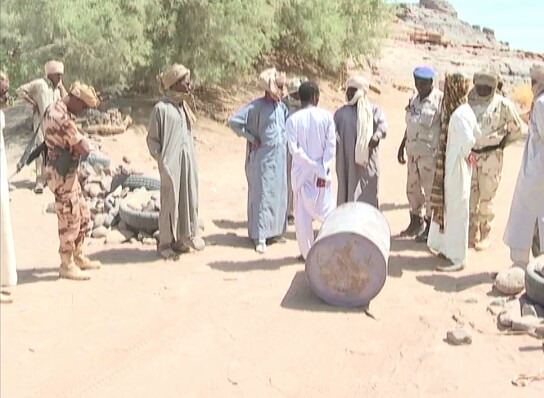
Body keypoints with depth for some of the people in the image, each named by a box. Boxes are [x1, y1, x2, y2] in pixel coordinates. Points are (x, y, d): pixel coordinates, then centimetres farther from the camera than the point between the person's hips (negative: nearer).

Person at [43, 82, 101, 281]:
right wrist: (82, 141, -3)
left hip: (67, 172, 10)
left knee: (83, 216, 18)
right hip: (63, 175, -10)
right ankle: (67, 265, 14)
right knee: (70, 221, 1)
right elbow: (84, 149, -23)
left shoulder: (54, 110, 8)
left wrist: (78, 143, -6)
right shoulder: (62, 118, -25)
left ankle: (78, 257, 30)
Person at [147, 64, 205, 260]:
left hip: (188, 162, 7)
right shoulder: (161, 108, -11)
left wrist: (191, 158, 11)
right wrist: (162, 159, -11)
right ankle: (166, 243, 14)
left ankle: (183, 238, 25)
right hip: (171, 164, -7)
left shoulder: (183, 106, 11)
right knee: (170, 202, 1)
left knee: (188, 198, 11)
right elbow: (152, 139, -7)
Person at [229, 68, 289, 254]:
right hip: (263, 156, -6)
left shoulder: (282, 107, 7)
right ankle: (260, 237, 0)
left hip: (279, 156, 6)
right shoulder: (256, 106, -12)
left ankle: (274, 230, 24)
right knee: (262, 194, -4)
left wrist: (284, 140, 10)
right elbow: (234, 121, -16)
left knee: (279, 194, 11)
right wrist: (251, 138, -12)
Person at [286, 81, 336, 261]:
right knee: (325, 209, 13)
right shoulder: (326, 116, -4)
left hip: (301, 171, 0)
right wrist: (322, 168, -10)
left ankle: (307, 252, 12)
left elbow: (294, 149, -12)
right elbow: (331, 145, -9)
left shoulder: (293, 119, -6)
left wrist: (314, 166, -8)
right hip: (322, 171, 1)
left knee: (302, 213, 8)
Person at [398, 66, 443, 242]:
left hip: (430, 153, -8)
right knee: (412, 188, 14)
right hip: (413, 151, 8)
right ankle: (416, 222, 28)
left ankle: (429, 226, 10)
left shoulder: (440, 100, -11)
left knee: (430, 190, -1)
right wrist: (402, 146, 21)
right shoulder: (415, 100, 13)